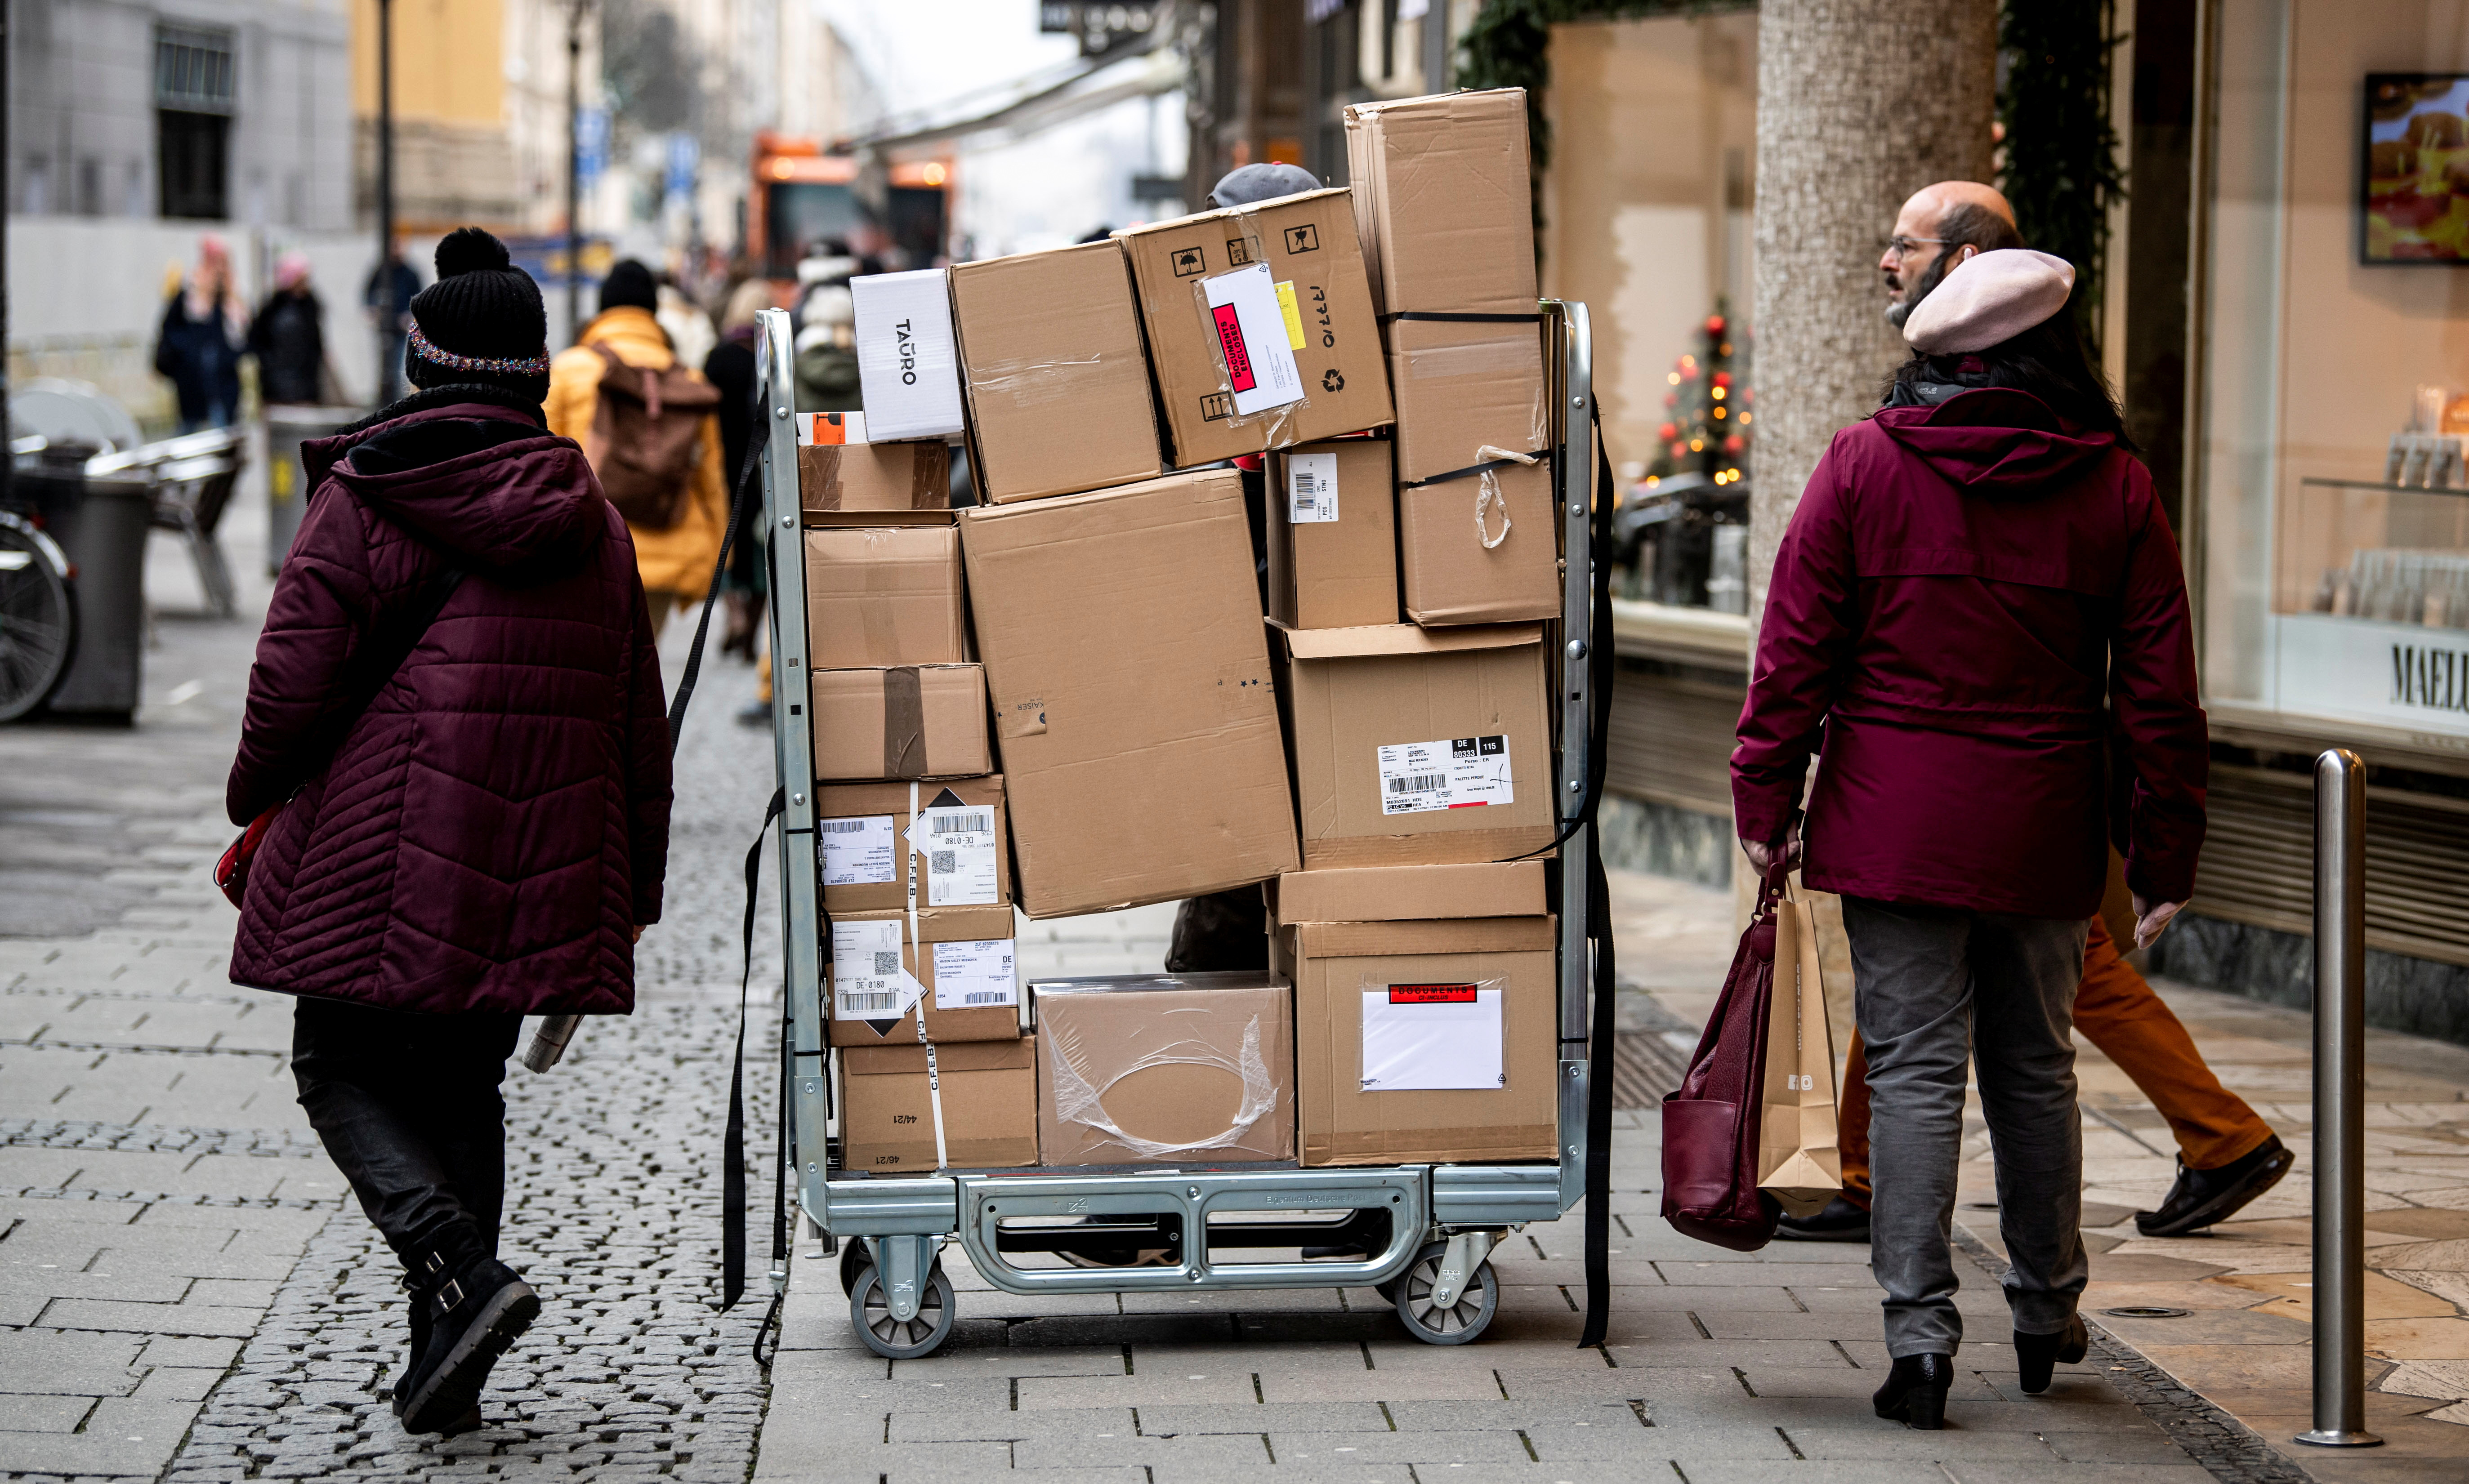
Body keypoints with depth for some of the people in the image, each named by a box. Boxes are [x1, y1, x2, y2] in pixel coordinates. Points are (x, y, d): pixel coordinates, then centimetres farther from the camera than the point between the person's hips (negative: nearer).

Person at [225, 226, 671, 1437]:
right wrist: (633, 891, 23)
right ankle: (443, 1374, 11)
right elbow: (636, 725, 15)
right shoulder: (591, 525, 11)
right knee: (462, 1088, 14)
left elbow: (296, 671, -9)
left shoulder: (363, 495, -5)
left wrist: (260, 804, 9)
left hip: (382, 858, -5)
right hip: (534, 873, 5)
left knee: (344, 1071, 6)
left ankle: (462, 1274, -16)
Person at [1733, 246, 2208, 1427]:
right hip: (2045, 837, 2)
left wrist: (1765, 801, 2)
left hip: (1896, 828, -2)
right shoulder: (2115, 487, 1)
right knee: (2035, 1072, 16)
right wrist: (2163, 853, 6)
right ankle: (2046, 1319, 29)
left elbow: (1797, 649, -4)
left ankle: (1920, 1339, -6)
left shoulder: (1865, 464, -3)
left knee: (1914, 1074, 0)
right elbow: (2159, 688, 1)